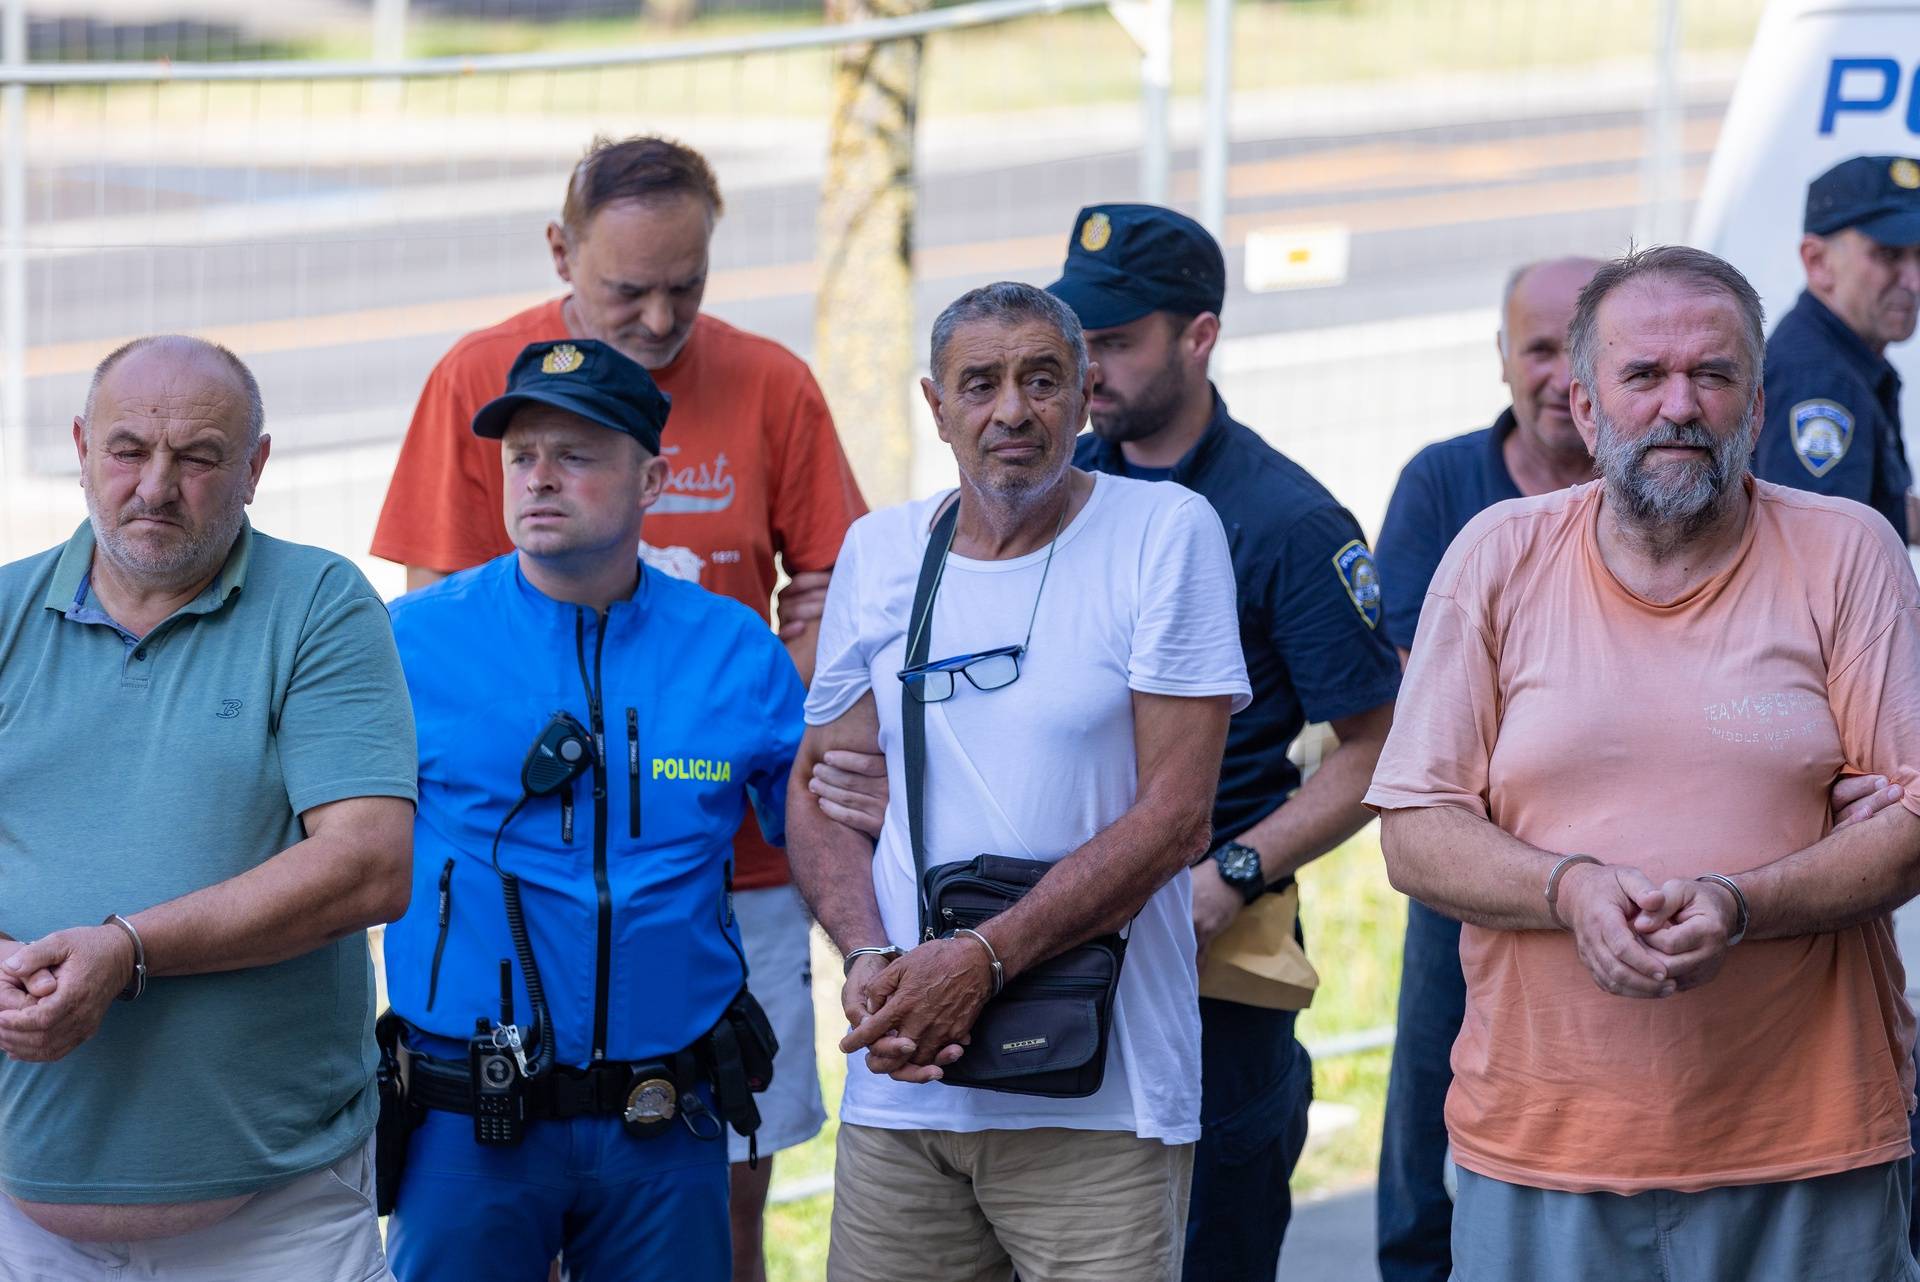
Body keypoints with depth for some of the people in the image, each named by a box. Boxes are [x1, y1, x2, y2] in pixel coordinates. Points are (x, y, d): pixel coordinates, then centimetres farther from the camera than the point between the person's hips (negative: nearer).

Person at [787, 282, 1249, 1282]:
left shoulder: (1165, 534, -3)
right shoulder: (879, 552, 9)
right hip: (900, 1084, 3)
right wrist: (871, 962, -7)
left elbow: (1175, 819, -8)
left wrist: (981, 960, -15)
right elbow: (818, 787, 13)